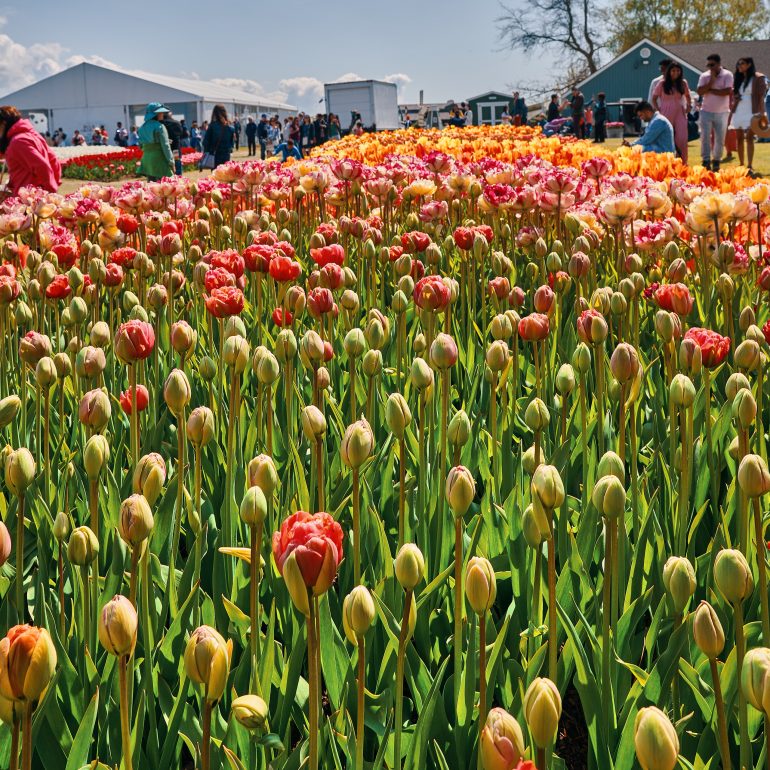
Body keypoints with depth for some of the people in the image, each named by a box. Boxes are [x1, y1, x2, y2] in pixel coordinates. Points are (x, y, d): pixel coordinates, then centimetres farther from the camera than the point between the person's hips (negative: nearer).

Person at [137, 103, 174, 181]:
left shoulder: (142, 127, 10)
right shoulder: (159, 127, -10)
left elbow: (140, 145, 14)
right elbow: (165, 146, -12)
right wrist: (171, 162, -8)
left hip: (146, 158, 7)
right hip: (159, 159, -7)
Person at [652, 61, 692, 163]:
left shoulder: (683, 83, 7)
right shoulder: (662, 84, -1)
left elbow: (688, 96, 21)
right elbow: (654, 98, 5)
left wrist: (689, 106, 6)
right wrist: (657, 109, -5)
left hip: (680, 114, 2)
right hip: (666, 114, -2)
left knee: (682, 139, -3)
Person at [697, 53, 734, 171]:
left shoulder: (727, 75, -5)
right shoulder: (704, 76, 2)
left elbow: (727, 91, -17)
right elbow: (700, 92, -10)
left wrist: (710, 90, -12)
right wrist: (711, 81, -16)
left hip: (722, 112, -1)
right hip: (706, 111, 1)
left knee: (720, 138, 5)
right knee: (705, 137, -4)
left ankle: (716, 161, 16)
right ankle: (706, 161, -1)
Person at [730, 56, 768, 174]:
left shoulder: (758, 78, -4)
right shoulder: (738, 79, 15)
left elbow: (761, 96, -8)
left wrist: (761, 113, -14)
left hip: (751, 112, -6)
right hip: (738, 112, 6)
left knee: (749, 138, -13)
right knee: (739, 138, 6)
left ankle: (749, 167, -17)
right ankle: (741, 165, 13)